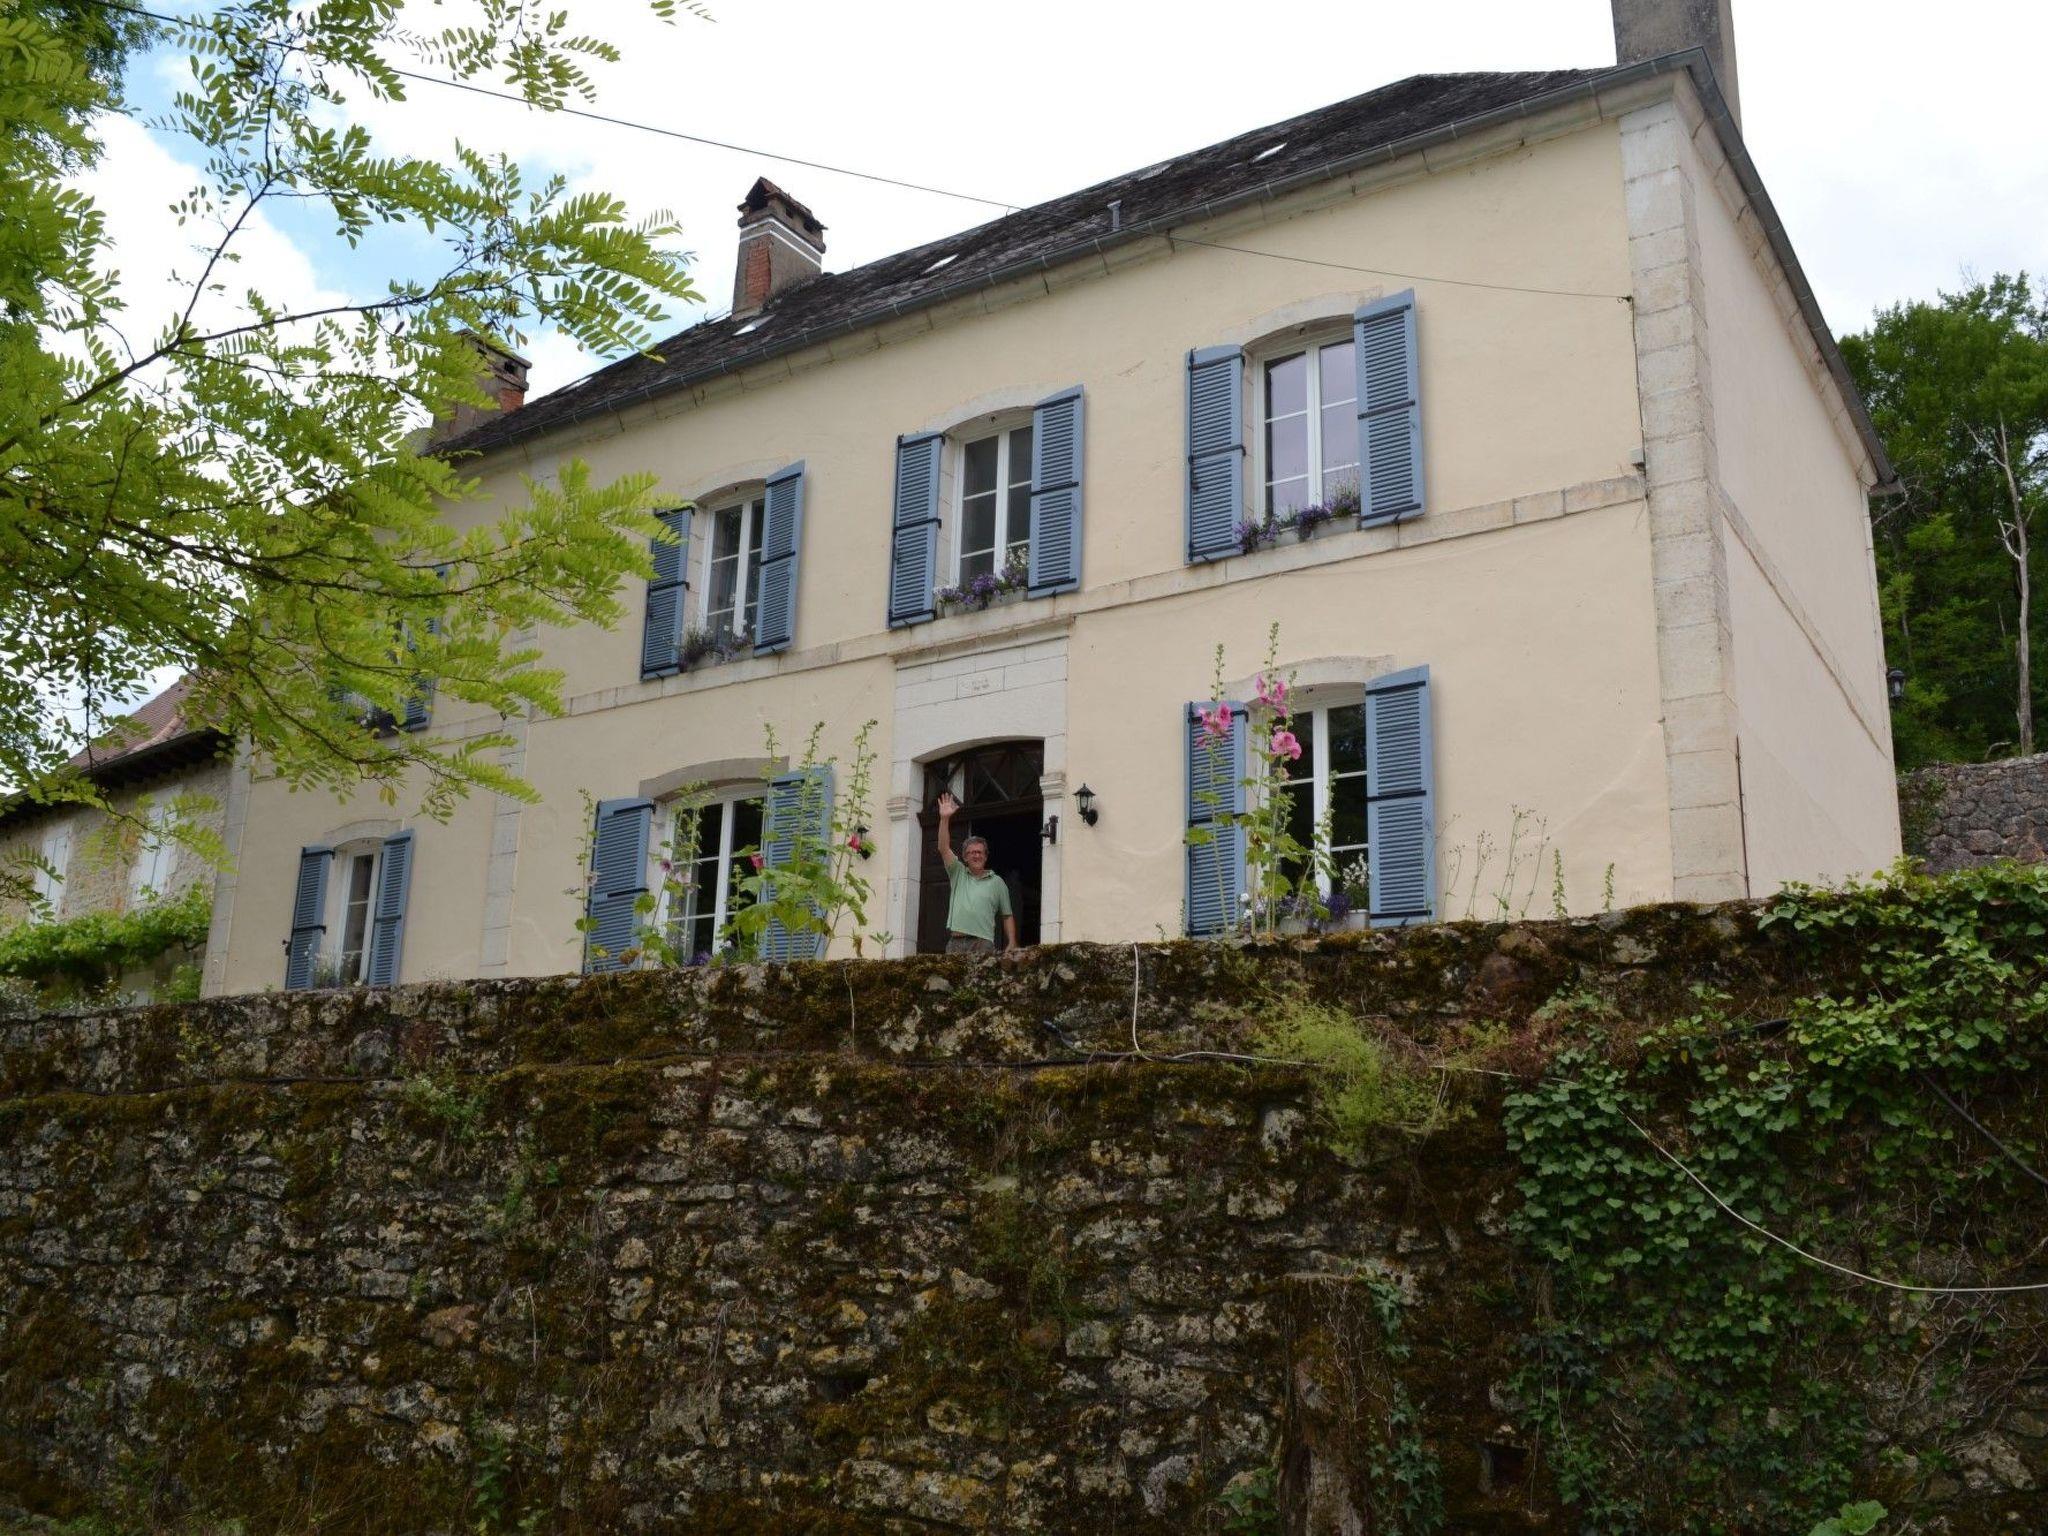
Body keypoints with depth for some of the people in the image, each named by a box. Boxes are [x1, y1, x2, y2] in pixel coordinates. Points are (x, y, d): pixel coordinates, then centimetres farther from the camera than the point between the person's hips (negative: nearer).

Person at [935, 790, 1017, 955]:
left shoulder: (997, 882, 14)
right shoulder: (958, 874, 17)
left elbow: (1007, 916, 13)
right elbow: (944, 848, 4)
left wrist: (1012, 944, 1)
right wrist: (944, 819, -8)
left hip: (983, 943, -1)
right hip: (955, 942, 2)